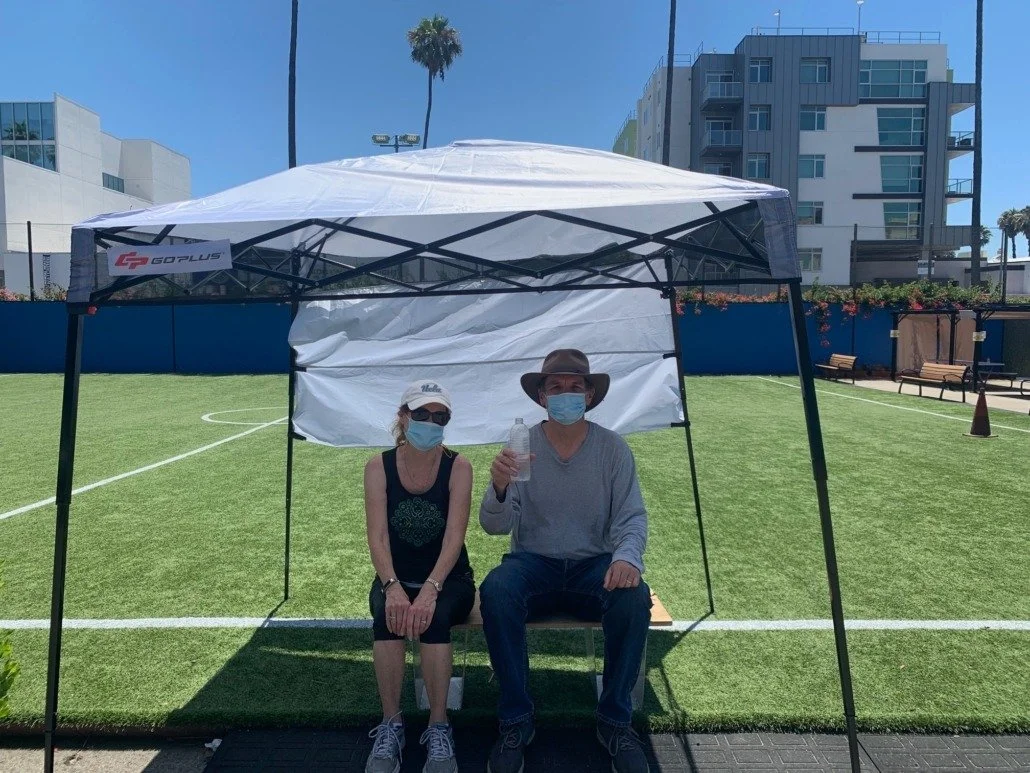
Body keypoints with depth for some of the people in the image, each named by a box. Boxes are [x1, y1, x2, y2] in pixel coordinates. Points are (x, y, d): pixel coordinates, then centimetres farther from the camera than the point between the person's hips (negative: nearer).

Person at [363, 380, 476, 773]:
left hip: (448, 578, -1)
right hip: (395, 576, 1)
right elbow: (377, 537, -14)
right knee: (388, 616, -31)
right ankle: (390, 725, -14)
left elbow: (454, 536, -19)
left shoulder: (458, 467, -10)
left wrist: (430, 590, -33)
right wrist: (392, 587, -31)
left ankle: (439, 727, -15)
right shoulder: (378, 467, -7)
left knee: (434, 618, -32)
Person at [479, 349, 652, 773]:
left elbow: (632, 517, -5)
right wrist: (499, 487, -33)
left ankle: (615, 720, -8)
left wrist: (627, 556, -28)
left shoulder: (613, 448, -1)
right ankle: (516, 721, -13)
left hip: (594, 564, 1)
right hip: (532, 563, 0)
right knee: (495, 591, -32)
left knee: (634, 597, -30)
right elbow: (494, 525, -10)